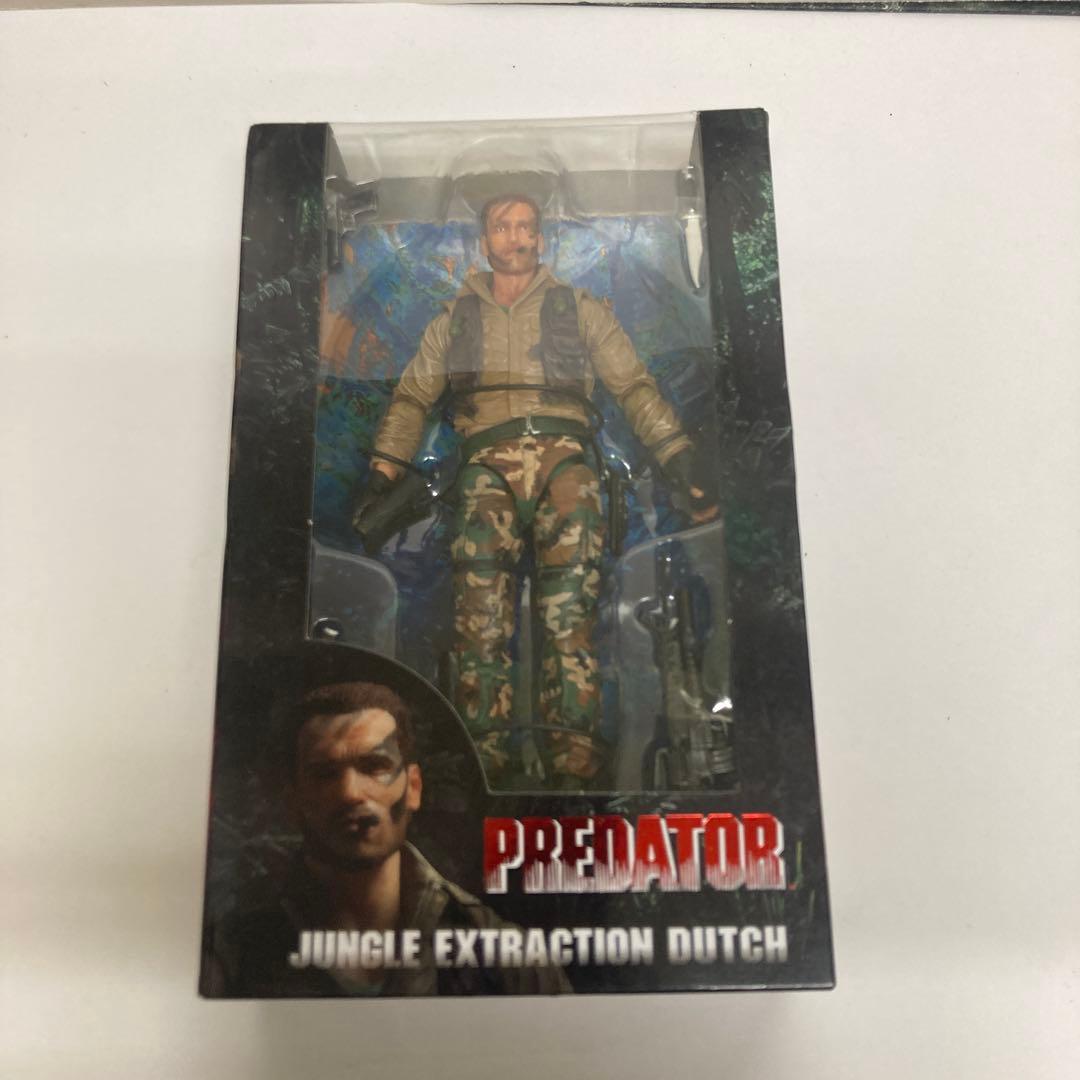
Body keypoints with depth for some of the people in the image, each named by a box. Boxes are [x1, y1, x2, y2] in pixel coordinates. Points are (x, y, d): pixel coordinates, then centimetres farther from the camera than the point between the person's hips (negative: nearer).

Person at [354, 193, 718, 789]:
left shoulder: (580, 310, 22)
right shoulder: (454, 321, 26)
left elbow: (635, 387, 16)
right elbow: (411, 398, 21)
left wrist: (680, 460, 4)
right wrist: (382, 474, 7)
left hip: (563, 455, -1)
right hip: (488, 465, 1)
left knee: (570, 601, -21)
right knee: (480, 604, -21)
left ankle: (574, 762, -22)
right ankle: (485, 755, -21)